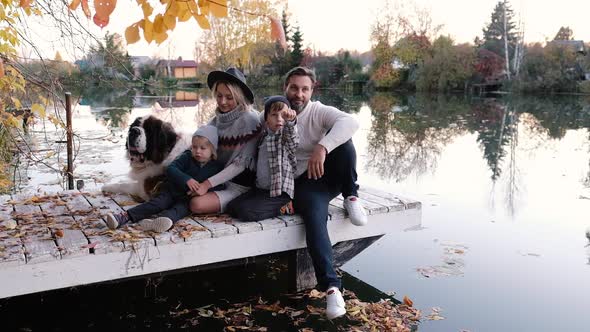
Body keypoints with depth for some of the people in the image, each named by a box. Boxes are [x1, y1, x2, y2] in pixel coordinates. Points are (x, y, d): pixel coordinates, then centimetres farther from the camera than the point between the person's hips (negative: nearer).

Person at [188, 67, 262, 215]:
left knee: (197, 204, -23)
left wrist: (209, 183, -20)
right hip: (220, 178, 6)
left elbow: (242, 162, -17)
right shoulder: (218, 119, 2)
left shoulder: (250, 120, -16)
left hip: (238, 185, -6)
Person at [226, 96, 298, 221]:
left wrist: (290, 121, -54)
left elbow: (293, 141, -36)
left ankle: (283, 208, -3)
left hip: (280, 191, -8)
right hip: (260, 188, 8)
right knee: (231, 207, 0)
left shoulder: (286, 135, -10)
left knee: (245, 211, -22)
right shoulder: (264, 136, 11)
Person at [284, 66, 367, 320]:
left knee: (340, 136, -26)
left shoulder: (319, 112, -5)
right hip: (304, 184, -1)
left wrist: (322, 148, -41)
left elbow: (351, 122, -28)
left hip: (330, 174, 1)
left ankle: (351, 197, -12)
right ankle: (331, 286, -30)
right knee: (314, 216, -33)